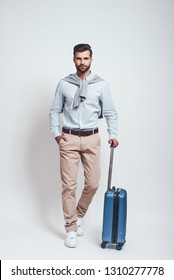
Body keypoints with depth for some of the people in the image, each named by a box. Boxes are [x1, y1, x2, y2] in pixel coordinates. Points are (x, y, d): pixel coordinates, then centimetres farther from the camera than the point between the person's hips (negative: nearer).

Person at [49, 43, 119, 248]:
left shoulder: (101, 84, 3)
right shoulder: (64, 84, 4)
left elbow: (110, 112, 4)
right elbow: (55, 111, 9)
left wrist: (113, 135, -7)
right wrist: (56, 133, -3)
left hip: (91, 139, 1)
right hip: (69, 139, -1)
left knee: (92, 183, 2)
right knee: (69, 185, -2)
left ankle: (79, 215, 31)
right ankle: (71, 229, 10)